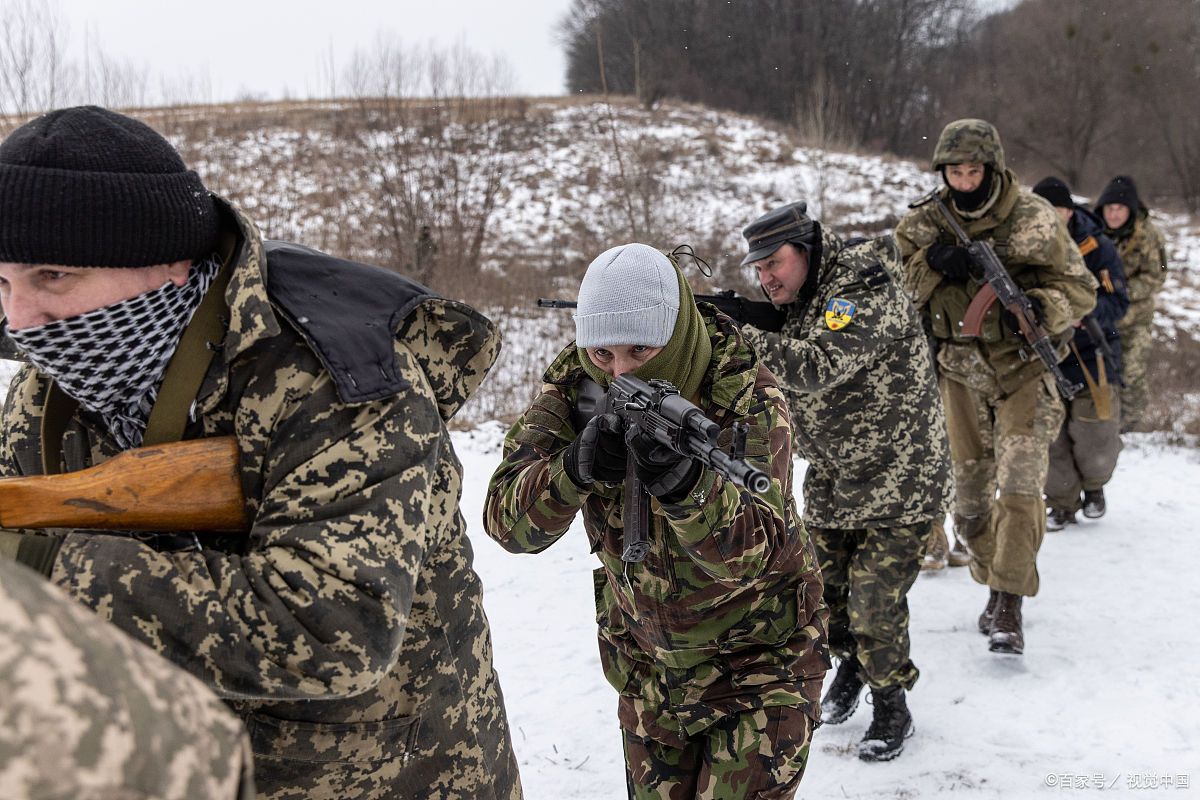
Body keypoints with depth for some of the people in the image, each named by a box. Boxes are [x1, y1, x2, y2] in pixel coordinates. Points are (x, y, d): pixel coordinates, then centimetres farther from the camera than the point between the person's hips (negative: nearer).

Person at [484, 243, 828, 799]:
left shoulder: (747, 396, -24)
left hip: (758, 662, -4)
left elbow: (751, 552, -34)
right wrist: (575, 469, -43)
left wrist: (685, 484, -54)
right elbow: (508, 521, -23)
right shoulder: (573, 385, -14)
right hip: (646, 663, 4)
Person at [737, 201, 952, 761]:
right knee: (819, 593, 14)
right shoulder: (800, 302, 4)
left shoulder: (863, 293, -23)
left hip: (897, 480, -8)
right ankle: (851, 661, 43)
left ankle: (892, 707, 18)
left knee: (875, 607, -5)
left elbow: (815, 368, -37)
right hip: (831, 482, 8)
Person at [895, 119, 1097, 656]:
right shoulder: (923, 224, 1)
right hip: (960, 374, 3)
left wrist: (1039, 307, -25)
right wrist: (929, 264, -19)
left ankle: (1009, 607, -9)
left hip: (1023, 372, -3)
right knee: (969, 490, 11)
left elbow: (1080, 288, -4)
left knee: (1019, 486, -14)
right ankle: (994, 581, 32)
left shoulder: (1034, 219, -7)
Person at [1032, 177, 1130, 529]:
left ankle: (1094, 486, 34)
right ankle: (1062, 503, 20)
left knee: (1094, 437, 4)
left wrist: (1085, 312, -27)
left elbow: (1118, 301, -8)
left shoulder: (1097, 247, -8)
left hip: (1092, 357, -1)